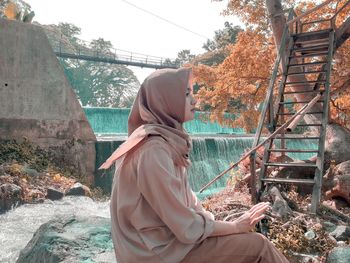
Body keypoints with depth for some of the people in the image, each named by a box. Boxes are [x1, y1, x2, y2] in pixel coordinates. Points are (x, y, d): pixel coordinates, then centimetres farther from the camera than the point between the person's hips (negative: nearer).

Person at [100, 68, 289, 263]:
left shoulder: (168, 141, 5)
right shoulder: (154, 150, -24)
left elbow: (186, 200, 10)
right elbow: (186, 227, -22)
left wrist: (232, 224, 1)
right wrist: (235, 226, -8)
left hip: (168, 235, 8)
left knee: (251, 241, 9)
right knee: (257, 246, -7)